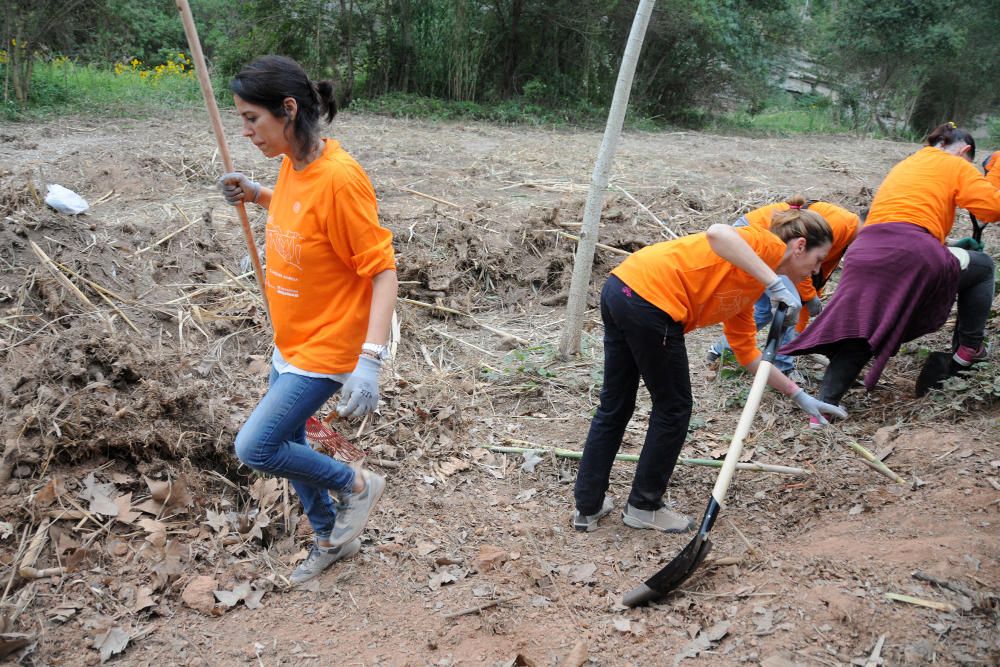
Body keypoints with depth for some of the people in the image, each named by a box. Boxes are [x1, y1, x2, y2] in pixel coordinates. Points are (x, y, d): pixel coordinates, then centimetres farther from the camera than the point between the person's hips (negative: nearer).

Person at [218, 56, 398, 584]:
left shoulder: (339, 177, -27)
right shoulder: (291, 164, -2)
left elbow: (383, 270, -25)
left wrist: (370, 361, -33)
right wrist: (255, 195, 1)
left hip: (325, 348, -9)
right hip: (289, 341, 9)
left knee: (254, 448, -9)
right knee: (285, 445, 19)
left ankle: (355, 484, 15)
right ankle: (330, 538, 41)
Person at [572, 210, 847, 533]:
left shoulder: (747, 290, 26)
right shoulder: (768, 245, 0)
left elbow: (748, 354, 30)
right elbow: (717, 234, -22)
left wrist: (799, 395, 32)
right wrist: (775, 282, -23)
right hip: (650, 299, -9)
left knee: (614, 406, 18)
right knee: (673, 407, 9)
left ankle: (587, 506, 28)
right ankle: (644, 507, 24)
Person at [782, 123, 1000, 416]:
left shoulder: (902, 166, 34)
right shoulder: (956, 165, 14)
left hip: (863, 253, 6)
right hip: (911, 252, -5)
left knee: (857, 336, 5)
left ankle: (824, 405, -9)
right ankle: (968, 349, 25)